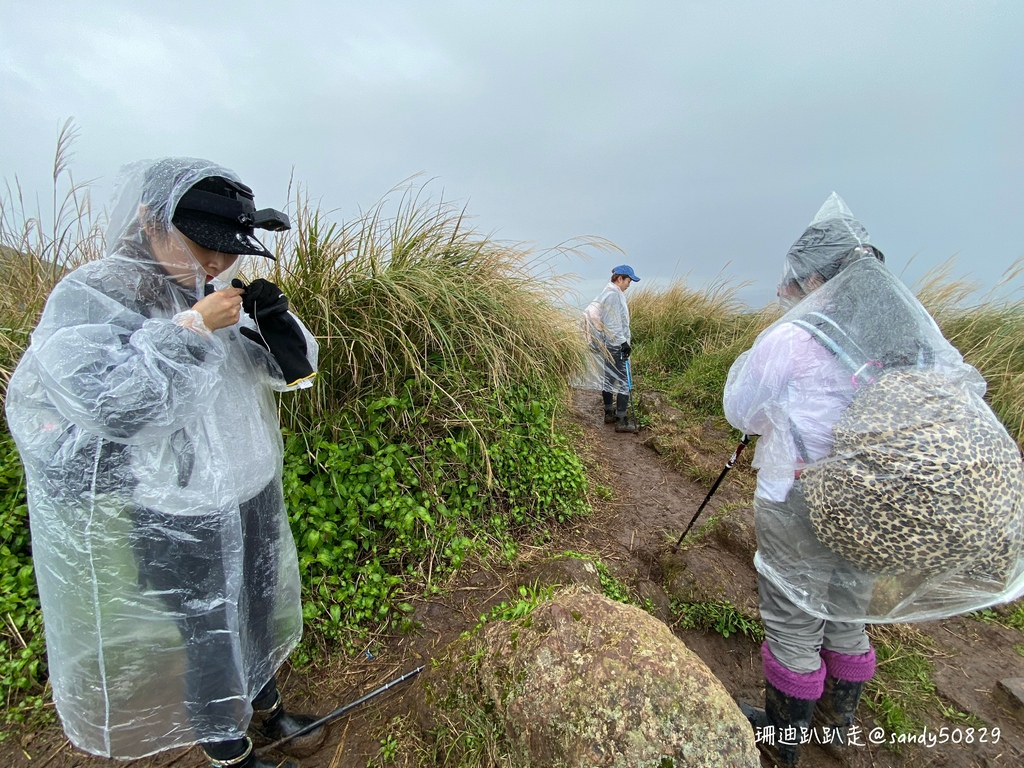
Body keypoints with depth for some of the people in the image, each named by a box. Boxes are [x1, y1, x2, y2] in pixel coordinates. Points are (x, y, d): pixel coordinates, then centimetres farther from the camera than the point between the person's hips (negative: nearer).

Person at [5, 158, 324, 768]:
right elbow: (105, 402, -24)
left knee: (259, 616, 23)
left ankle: (267, 710, 51)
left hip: (254, 499, 5)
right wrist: (191, 329, -25)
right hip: (178, 524, -5)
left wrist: (270, 311, -17)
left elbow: (295, 371, -1)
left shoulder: (220, 298, -1)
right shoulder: (85, 300, -11)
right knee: (209, 641, 14)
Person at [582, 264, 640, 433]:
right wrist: (623, 342, -19)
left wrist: (626, 337, 18)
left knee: (608, 378, 16)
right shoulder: (613, 295, -17)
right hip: (615, 345, -11)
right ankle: (622, 421, -3)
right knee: (624, 382, -6)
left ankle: (609, 413, 27)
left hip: (609, 345, 11)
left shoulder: (610, 292, 15)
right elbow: (613, 324, -22)